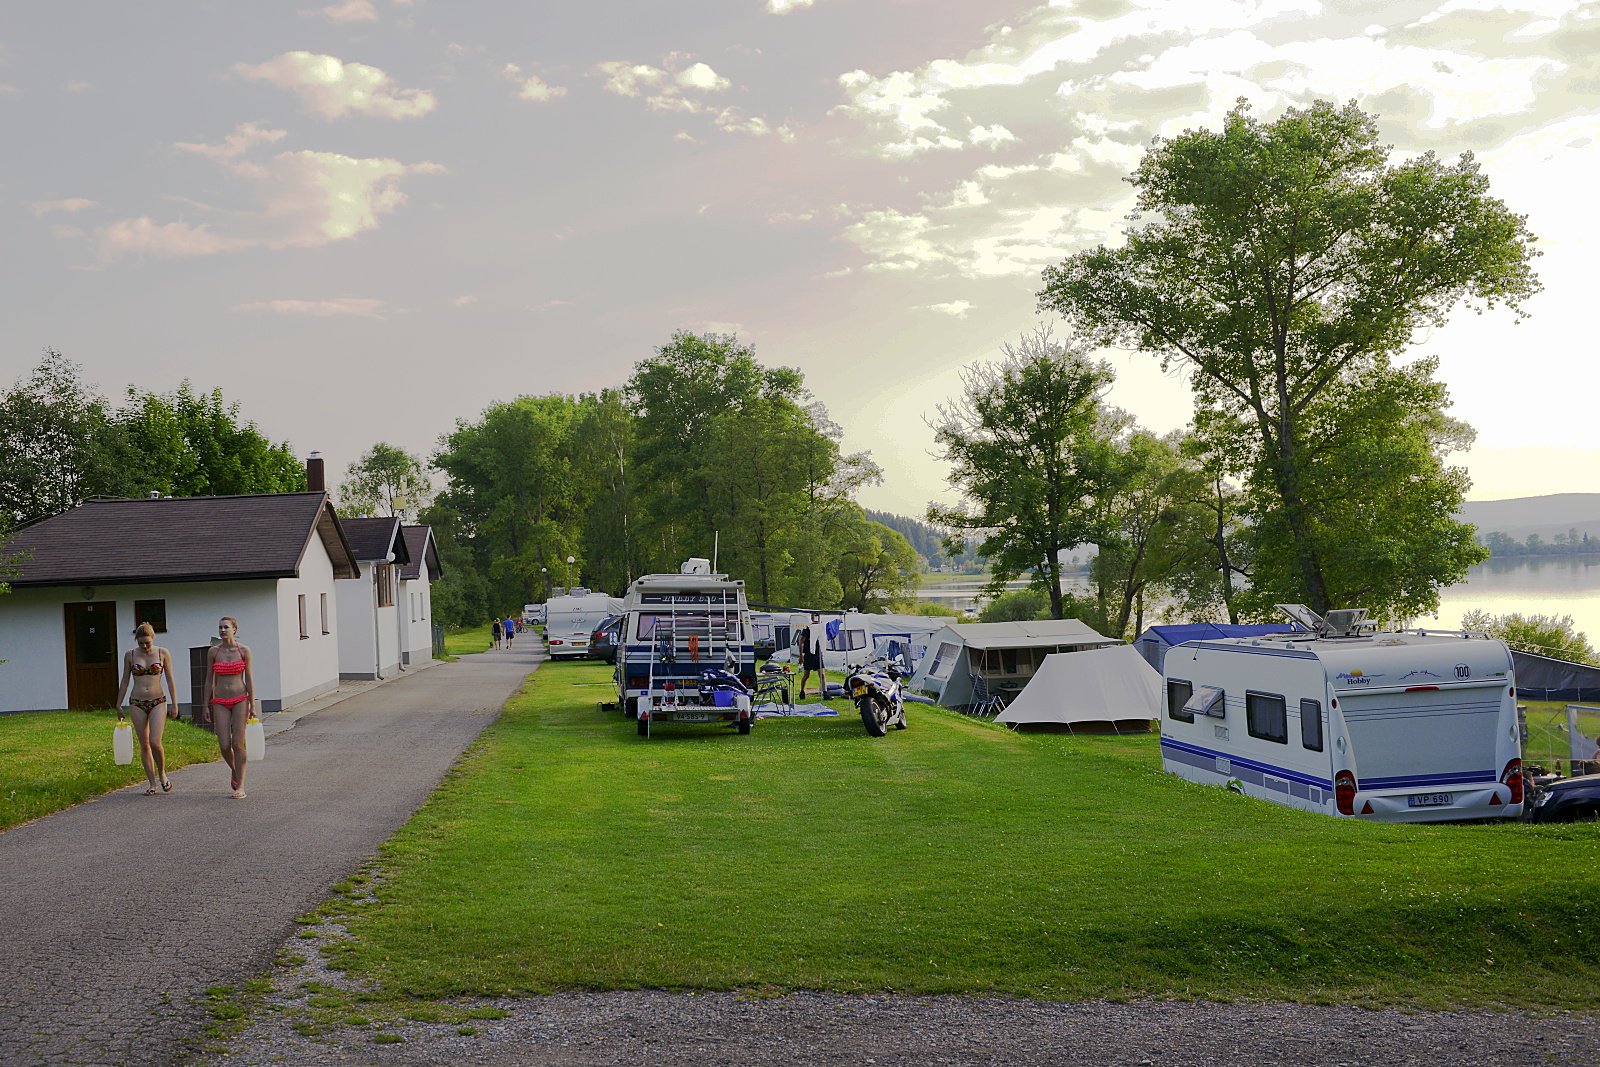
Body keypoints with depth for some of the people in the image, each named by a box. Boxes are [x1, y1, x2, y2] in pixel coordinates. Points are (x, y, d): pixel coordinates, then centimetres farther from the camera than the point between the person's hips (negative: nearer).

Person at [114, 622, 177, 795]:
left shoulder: (163, 653, -1)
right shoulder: (130, 655, 3)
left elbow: (170, 680, 3)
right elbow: (125, 681, 10)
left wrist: (174, 704, 1)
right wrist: (118, 705, 10)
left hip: (158, 702, -2)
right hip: (137, 703, 2)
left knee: (155, 742, -15)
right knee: (144, 745, 3)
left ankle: (162, 773, 10)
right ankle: (153, 784, 10)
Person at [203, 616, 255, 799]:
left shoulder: (244, 651, -1)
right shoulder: (213, 652, 3)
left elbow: (249, 678, 1)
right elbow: (209, 680, 7)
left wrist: (252, 704, -2)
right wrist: (207, 706, 6)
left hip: (240, 700, -2)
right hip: (220, 702, 2)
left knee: (238, 743, -6)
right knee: (224, 745, -5)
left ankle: (240, 786, -1)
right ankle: (234, 770, 27)